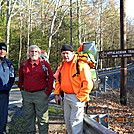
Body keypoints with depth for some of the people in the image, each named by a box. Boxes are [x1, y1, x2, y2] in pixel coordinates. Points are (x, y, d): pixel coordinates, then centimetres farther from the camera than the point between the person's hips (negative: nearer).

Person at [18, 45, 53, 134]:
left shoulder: (44, 64, -2)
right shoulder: (23, 64, 9)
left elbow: (50, 78, -2)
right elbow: (21, 78, 18)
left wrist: (48, 91, -7)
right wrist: (22, 89, 10)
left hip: (41, 94, -4)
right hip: (27, 95, 4)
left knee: (42, 117, 3)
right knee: (29, 117, 15)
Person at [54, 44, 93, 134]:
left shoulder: (81, 65, -17)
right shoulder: (63, 65, 9)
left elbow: (88, 84, -19)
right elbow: (58, 81, 19)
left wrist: (80, 97, -17)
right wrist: (57, 94, 10)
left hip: (76, 98, -8)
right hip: (66, 97, 8)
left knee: (75, 122, -4)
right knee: (67, 120, 18)